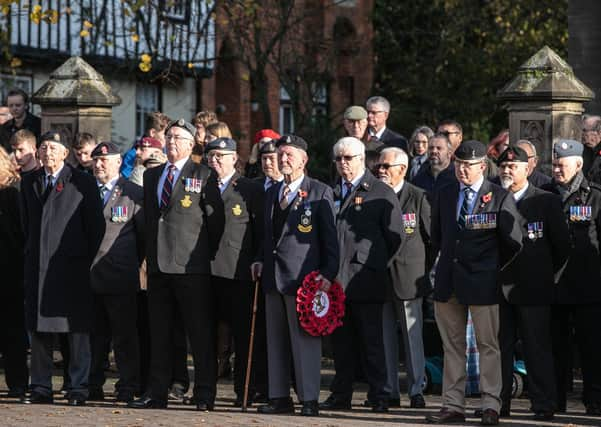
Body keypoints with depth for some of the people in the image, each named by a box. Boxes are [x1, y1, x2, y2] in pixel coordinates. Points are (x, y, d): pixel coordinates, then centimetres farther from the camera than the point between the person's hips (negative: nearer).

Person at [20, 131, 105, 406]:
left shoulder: (83, 182, -1)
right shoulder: (29, 182, 14)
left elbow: (96, 225, -1)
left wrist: (88, 259, -4)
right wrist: (32, 253, 13)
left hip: (72, 266, -4)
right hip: (37, 267, 4)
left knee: (76, 328, -3)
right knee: (38, 327, 5)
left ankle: (78, 389, 1)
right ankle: (41, 388, 11)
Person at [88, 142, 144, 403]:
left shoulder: (133, 193, 1)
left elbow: (145, 233, 2)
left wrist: (134, 263, 0)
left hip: (121, 276, -4)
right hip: (89, 276, 4)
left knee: (125, 335, -1)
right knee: (93, 335, 6)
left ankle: (127, 389, 2)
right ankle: (93, 387, 12)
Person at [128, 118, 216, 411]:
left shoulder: (202, 175, -1)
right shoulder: (151, 176, 17)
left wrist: (208, 254, -6)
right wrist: (147, 255, 13)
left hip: (191, 266, -6)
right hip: (158, 265, 6)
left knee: (201, 334, -4)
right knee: (159, 334, 8)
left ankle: (204, 395, -1)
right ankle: (157, 392, 12)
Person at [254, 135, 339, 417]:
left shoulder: (320, 193, -2)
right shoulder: (271, 193, 18)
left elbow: (330, 236, -4)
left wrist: (328, 274, -11)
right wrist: (261, 261, 10)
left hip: (303, 277, -7)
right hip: (273, 276, 7)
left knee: (305, 339, -5)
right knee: (276, 340, 8)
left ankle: (309, 399, -3)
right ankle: (279, 397, 13)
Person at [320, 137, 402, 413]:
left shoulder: (381, 193, 0)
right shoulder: (331, 193, 15)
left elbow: (394, 237, -1)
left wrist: (374, 266, -2)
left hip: (365, 282, -5)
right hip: (336, 281, 5)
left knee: (372, 342, -3)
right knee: (341, 342, 8)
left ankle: (379, 397, 0)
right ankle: (341, 395, 14)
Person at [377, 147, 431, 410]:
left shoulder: (419, 197, 0)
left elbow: (432, 237, 3)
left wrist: (425, 268, 1)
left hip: (408, 276, -3)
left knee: (413, 336, -1)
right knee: (384, 336, 4)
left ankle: (416, 390, 2)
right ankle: (389, 390, 10)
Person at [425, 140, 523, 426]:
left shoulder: (500, 198, -4)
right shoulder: (444, 196, 11)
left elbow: (513, 243, 0)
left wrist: (493, 270, 4)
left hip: (482, 284, -5)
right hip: (448, 282, 5)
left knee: (488, 346, -2)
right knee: (452, 346, 7)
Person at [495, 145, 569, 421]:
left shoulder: (546, 202, 1)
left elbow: (562, 244, 3)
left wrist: (549, 276, 5)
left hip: (533, 289, -3)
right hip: (499, 290, 3)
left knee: (537, 349, -2)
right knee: (499, 347, 4)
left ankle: (543, 405, 1)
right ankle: (499, 403, 11)